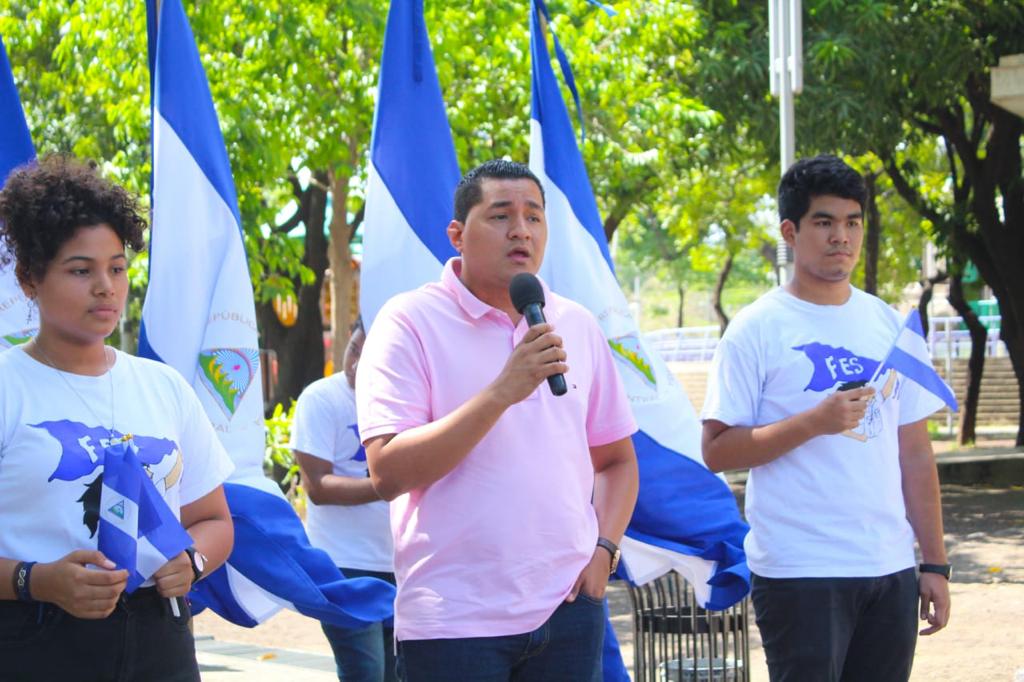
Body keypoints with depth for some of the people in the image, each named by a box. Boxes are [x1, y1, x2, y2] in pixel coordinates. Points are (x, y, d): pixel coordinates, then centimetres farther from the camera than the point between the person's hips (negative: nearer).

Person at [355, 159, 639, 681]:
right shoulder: (410, 321, -5)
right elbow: (388, 473, -16)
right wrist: (503, 392, -20)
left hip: (567, 605, 4)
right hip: (454, 617, -4)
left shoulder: (577, 327, 11)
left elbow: (617, 460, 20)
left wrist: (604, 549, 3)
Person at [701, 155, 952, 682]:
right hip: (799, 574, -5)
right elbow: (716, 450, -9)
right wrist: (814, 422, -20)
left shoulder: (889, 326, 11)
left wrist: (935, 562, 8)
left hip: (891, 570, 5)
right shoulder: (757, 329, -5)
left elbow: (914, 450, 12)